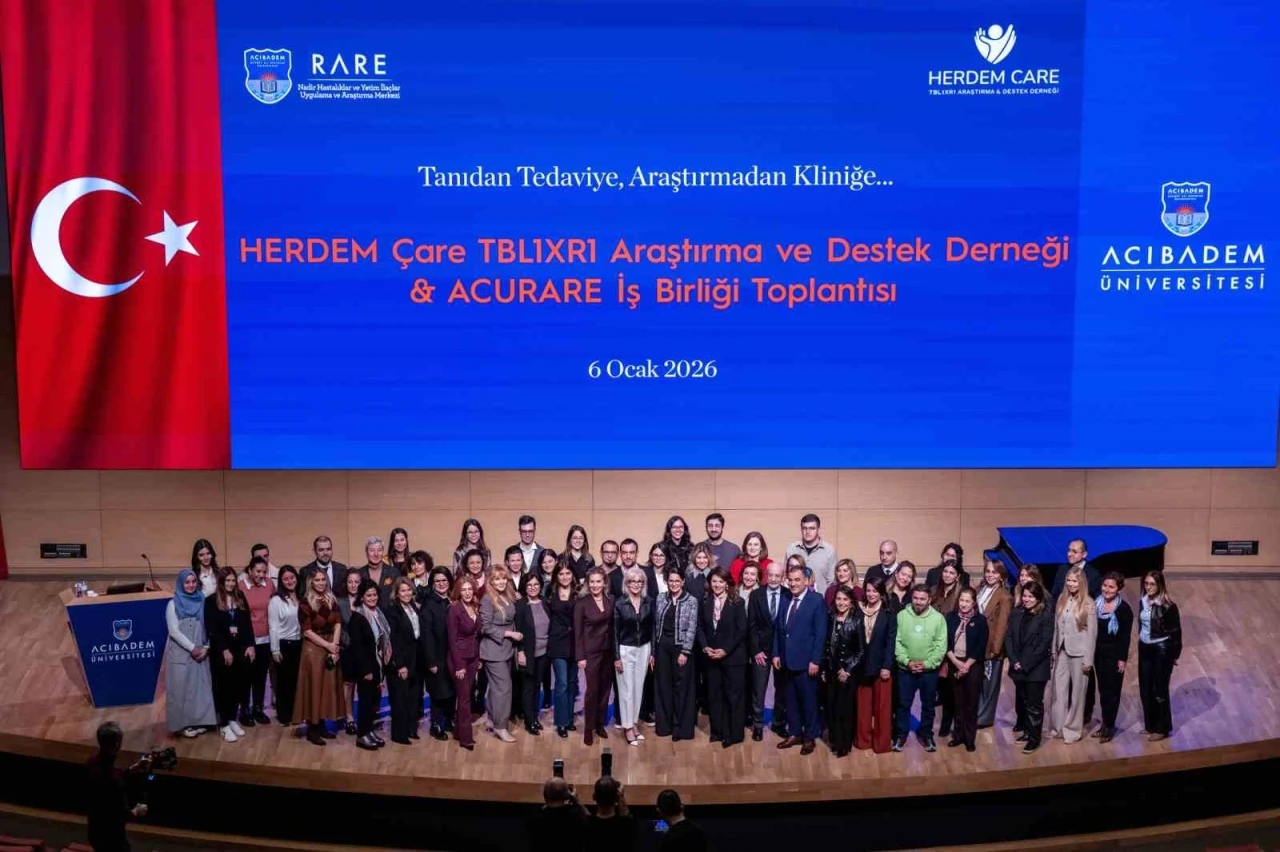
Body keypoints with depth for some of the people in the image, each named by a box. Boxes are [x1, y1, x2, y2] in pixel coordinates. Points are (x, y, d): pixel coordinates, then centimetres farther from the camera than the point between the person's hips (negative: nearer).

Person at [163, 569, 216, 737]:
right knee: (182, 688, 0)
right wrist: (192, 648, -13)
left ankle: (198, 721, 17)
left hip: (200, 652, 4)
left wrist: (205, 648, -6)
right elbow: (174, 631, -10)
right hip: (180, 653, -4)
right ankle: (184, 724, 6)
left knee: (200, 687, 7)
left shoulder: (202, 602, 6)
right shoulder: (173, 604, -4)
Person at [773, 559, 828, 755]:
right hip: (786, 660, 6)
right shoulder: (786, 600, 9)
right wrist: (776, 653, 5)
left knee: (808, 700, 5)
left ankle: (809, 737, 17)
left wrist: (815, 660, -15)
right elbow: (778, 629, 13)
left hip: (806, 661, -5)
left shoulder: (817, 600, -8)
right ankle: (794, 734, 24)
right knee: (790, 699, 13)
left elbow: (820, 633, -11)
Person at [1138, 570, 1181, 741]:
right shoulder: (1142, 601, 0)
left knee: (1160, 690, 5)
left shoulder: (1168, 606, -17)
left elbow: (1176, 632, -11)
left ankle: (1162, 728, 19)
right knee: (1145, 689, 13)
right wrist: (1141, 642, 14)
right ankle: (1150, 725, 27)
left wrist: (1174, 654, -8)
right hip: (1144, 648, 6)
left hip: (1161, 650, -6)